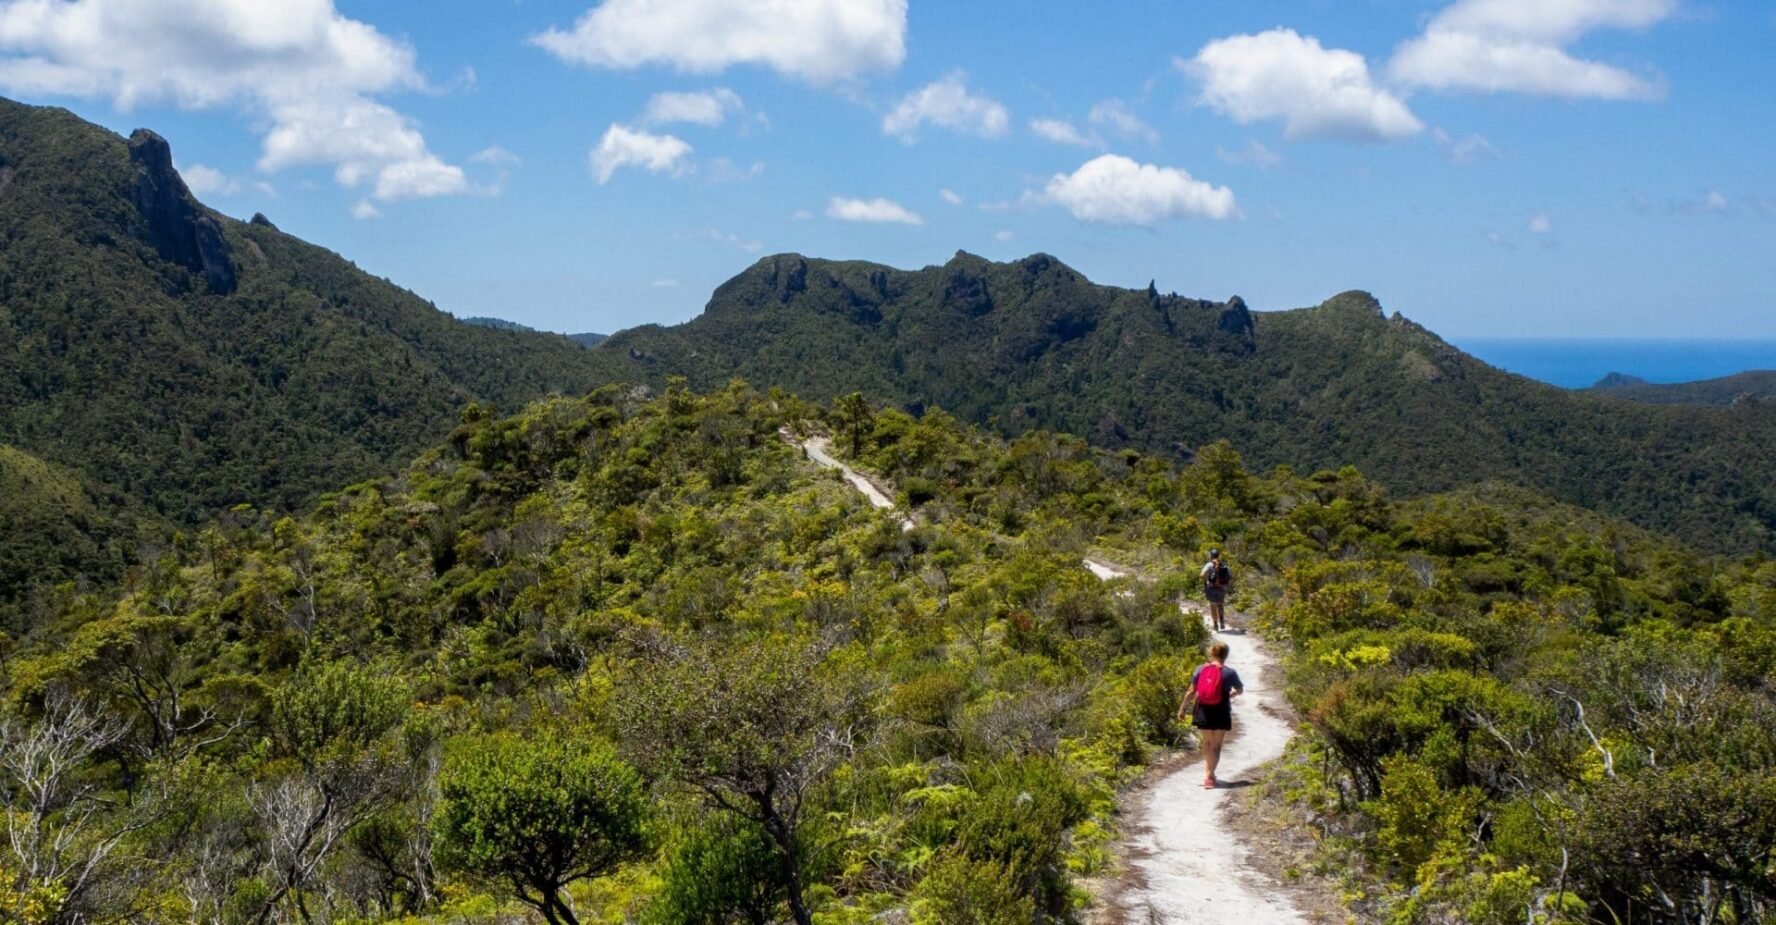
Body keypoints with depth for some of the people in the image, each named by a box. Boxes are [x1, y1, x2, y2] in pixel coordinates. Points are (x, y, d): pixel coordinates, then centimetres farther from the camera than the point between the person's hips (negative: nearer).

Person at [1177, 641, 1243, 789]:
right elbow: (1240, 690, 10)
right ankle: (1209, 777, 1)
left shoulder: (1200, 669, -3)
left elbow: (1191, 691, -3)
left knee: (1207, 744, 16)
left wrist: (1182, 708, 5)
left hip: (1203, 712, 2)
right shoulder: (1229, 673, -7)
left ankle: (1208, 775, 15)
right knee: (1216, 746, 8)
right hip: (1220, 713, -2)